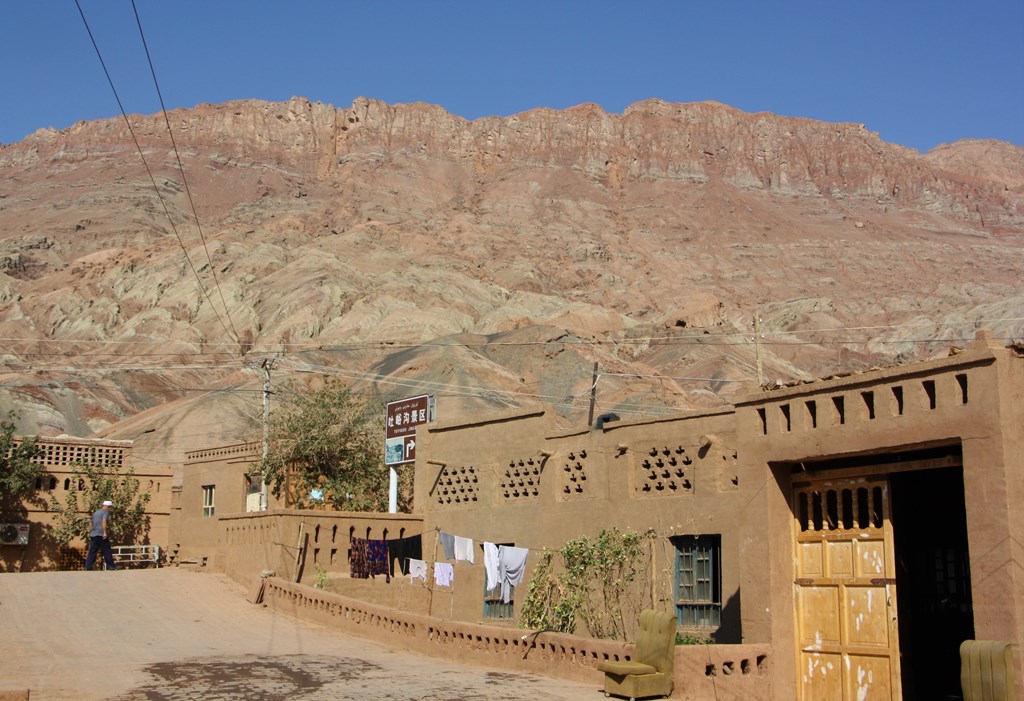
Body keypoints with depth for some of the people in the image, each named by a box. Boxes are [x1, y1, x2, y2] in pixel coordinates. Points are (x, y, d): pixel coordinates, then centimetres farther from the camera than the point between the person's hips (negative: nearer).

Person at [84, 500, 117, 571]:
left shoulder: (96, 512, 22)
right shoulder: (106, 512, -2)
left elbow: (92, 524, 26)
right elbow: (104, 521, -17)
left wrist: (90, 534, 33)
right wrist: (104, 532, -21)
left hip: (93, 534, 7)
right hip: (101, 534, -7)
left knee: (92, 552, 5)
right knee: (107, 551, 0)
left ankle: (88, 567, -2)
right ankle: (110, 565, 3)